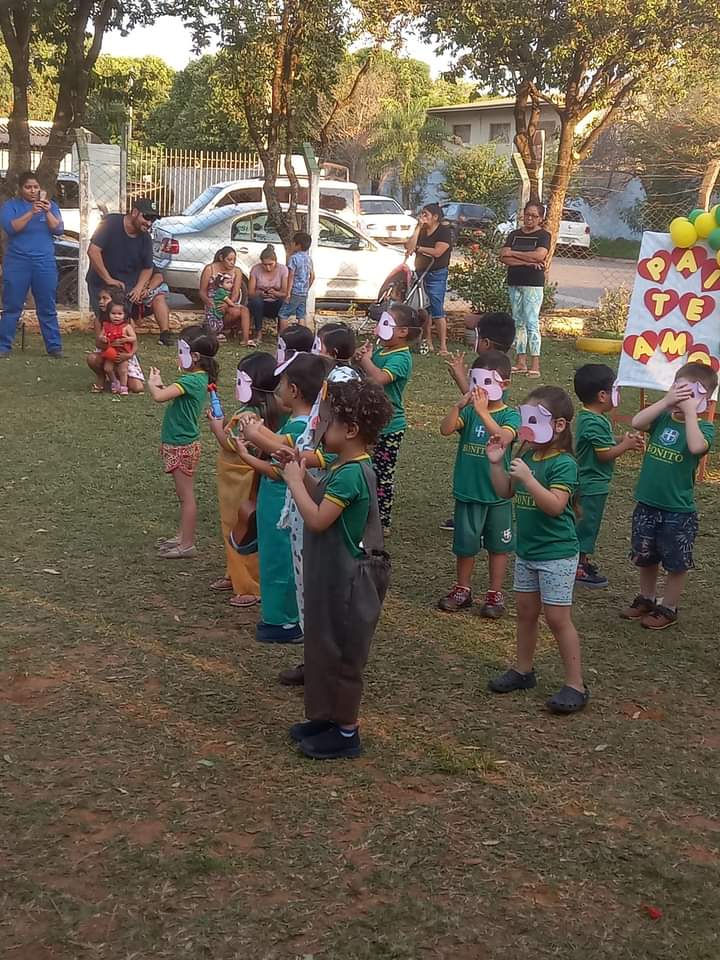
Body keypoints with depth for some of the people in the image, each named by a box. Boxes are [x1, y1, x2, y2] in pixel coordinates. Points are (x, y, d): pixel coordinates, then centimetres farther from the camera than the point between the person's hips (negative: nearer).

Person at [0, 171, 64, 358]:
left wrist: (47, 212, -17)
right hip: (17, 262, -1)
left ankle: (54, 347, 6)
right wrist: (31, 212, -23)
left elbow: (58, 230, -1)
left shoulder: (50, 205, 9)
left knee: (47, 309, 2)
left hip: (45, 263, 1)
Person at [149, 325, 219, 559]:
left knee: (186, 495, -1)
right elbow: (170, 396, 15)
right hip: (179, 443, 10)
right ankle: (182, 536, 30)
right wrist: (160, 384, -1)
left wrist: (152, 384, -13)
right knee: (184, 494, 18)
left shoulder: (191, 380, -24)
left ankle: (187, 545, 7)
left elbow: (159, 396, -32)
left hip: (182, 446, -10)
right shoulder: (199, 377, 6)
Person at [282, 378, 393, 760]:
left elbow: (317, 519, -27)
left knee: (341, 653, 2)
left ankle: (347, 732, 15)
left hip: (346, 578, -10)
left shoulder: (351, 474, -24)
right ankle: (329, 717, 33)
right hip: (332, 574, 10)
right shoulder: (346, 467, 6)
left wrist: (294, 481, -16)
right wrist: (302, 474, 6)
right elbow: (323, 499, 16)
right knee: (325, 647, 20)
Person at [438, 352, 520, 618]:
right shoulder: (468, 411, -1)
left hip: (497, 493, -2)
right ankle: (463, 590, 28)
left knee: (498, 545, 11)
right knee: (465, 543, 12)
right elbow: (446, 429, -17)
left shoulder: (510, 415, -9)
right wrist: (459, 405, -31)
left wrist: (483, 411, -39)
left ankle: (495, 594, 23)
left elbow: (503, 438, -30)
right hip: (467, 491, 2)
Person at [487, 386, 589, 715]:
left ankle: (576, 685, 6)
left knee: (557, 617, -4)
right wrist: (496, 463, -2)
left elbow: (555, 505, -28)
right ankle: (523, 670, 32)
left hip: (557, 554, -8)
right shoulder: (526, 456, 4)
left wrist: (527, 477, -34)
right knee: (526, 611, 17)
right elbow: (506, 492, 12)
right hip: (526, 550, 8)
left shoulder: (563, 463, -19)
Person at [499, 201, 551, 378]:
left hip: (533, 284, -6)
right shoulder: (514, 235, 12)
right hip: (514, 283, 6)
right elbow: (504, 258, -2)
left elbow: (539, 255, -19)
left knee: (531, 322, -11)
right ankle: (520, 362, 12)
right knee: (518, 322, 8)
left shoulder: (543, 235, -1)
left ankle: (535, 365, -12)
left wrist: (513, 253, -9)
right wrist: (528, 261, -13)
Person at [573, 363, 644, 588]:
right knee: (588, 524, 0)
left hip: (588, 482, 10)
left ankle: (582, 560, 31)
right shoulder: (595, 423, -24)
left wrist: (624, 442, 5)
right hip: (593, 485, -10)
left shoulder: (586, 417, 8)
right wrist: (626, 445, -11)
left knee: (585, 523, 19)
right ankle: (579, 568, 8)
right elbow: (605, 454, -23)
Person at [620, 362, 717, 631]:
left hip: (678, 510, -4)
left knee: (676, 563, 9)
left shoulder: (704, 427, -10)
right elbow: (637, 423, -18)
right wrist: (666, 402, -21)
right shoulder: (662, 417, 0)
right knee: (645, 557, 20)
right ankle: (646, 599, 40)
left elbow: (696, 447, -31)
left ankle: (668, 609, 26)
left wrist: (690, 412, -26)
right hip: (647, 504, 4)